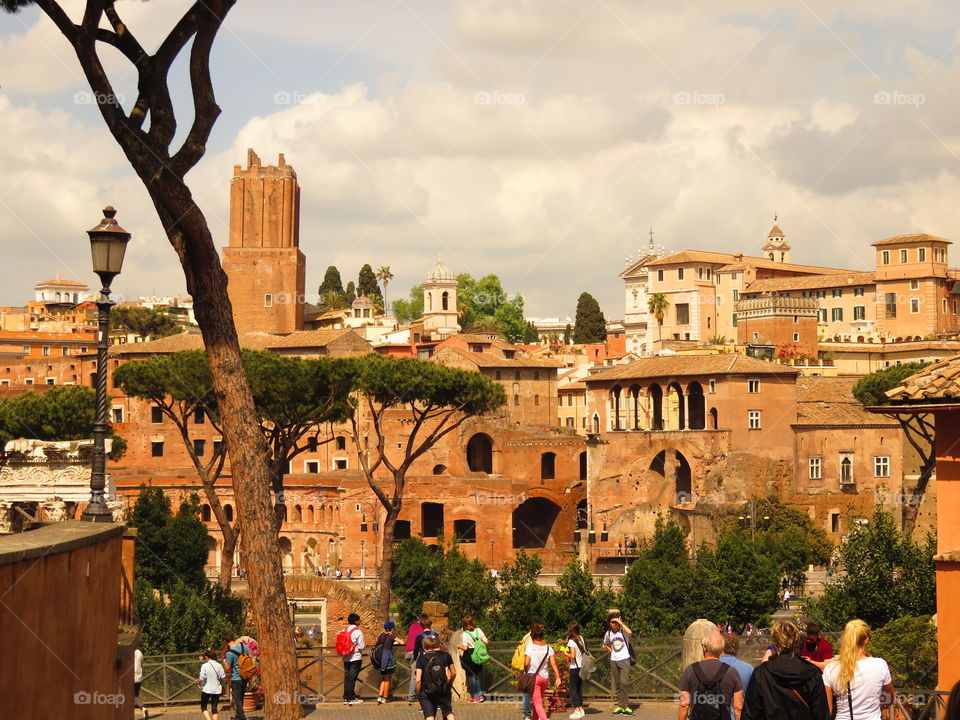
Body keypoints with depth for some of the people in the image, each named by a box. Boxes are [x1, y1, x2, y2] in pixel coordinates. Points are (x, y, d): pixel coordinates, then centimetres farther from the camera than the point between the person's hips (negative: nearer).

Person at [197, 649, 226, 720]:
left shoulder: (204, 666, -12)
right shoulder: (219, 665, -2)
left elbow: (201, 678, -16)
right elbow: (223, 678, -1)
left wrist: (198, 683, 5)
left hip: (206, 689, -3)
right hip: (217, 690, 3)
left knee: (203, 707, 11)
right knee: (214, 708, 10)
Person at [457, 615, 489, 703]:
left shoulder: (465, 634, -15)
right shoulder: (478, 631, -1)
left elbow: (465, 647, -20)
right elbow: (486, 642, 2)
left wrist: (459, 646, -1)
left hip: (469, 656, -5)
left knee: (471, 676, 5)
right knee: (478, 675, 16)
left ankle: (474, 697, 8)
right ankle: (480, 695, 14)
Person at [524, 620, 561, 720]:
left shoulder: (530, 646, -10)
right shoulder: (548, 648, 3)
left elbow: (526, 663, -17)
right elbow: (553, 664, -2)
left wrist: (526, 672, 1)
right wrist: (557, 677, -1)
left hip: (533, 677, -5)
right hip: (545, 677, 5)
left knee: (537, 702, -6)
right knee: (538, 700, 23)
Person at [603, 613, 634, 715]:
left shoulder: (623, 630, -7)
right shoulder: (608, 634, 7)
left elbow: (630, 632, -32)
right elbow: (606, 644, 27)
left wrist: (620, 622, -23)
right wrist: (611, 651, 12)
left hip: (624, 660, -5)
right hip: (613, 661, 5)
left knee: (624, 683, -15)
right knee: (617, 685, 7)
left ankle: (625, 706, -11)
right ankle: (620, 706, 15)